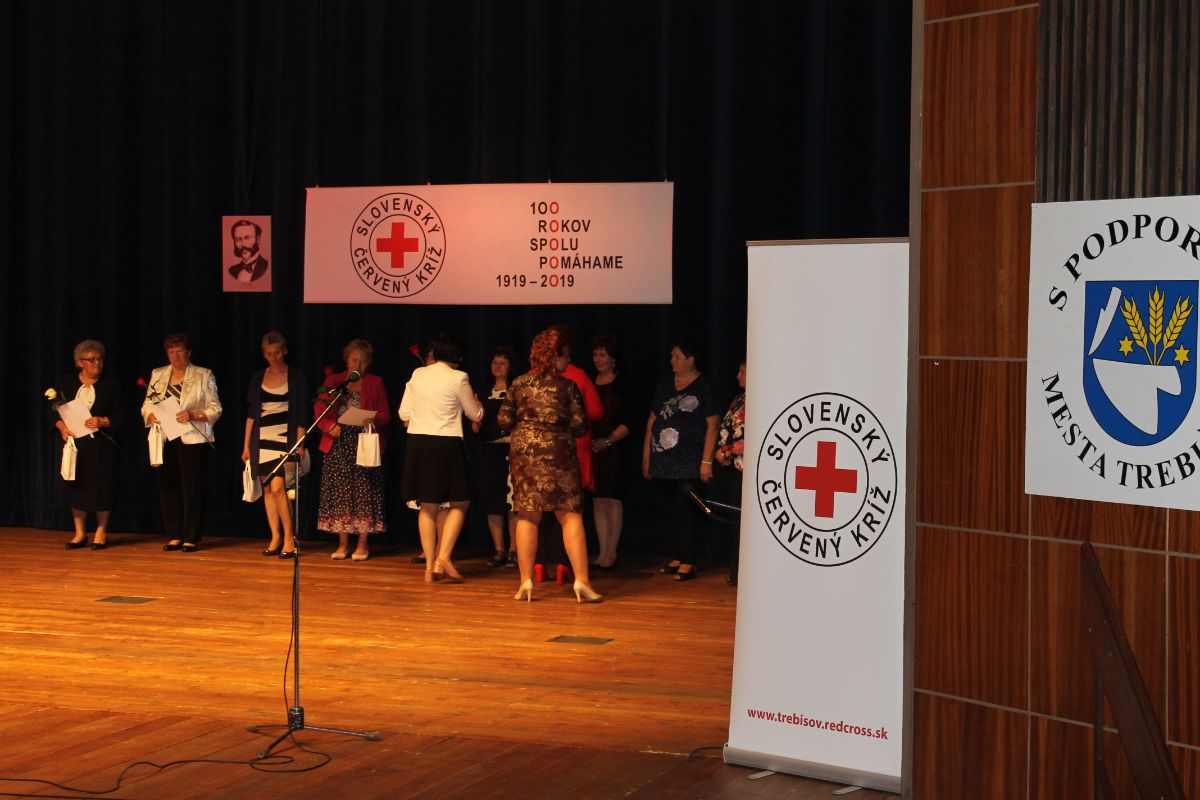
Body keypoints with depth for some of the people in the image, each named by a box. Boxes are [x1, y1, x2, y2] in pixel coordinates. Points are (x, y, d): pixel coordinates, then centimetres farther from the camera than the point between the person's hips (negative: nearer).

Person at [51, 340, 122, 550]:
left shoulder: (111, 386, 2)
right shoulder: (64, 382, 5)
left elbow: (120, 415, 0)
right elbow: (54, 410, 5)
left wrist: (102, 421, -17)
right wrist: (62, 426, -13)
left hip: (101, 444, -2)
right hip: (73, 442, 2)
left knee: (101, 487, -1)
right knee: (75, 487, 3)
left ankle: (101, 532, 14)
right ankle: (80, 534, 15)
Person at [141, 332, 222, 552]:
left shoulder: (204, 376, 3)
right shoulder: (158, 375, 14)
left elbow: (215, 410, -1)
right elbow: (146, 404, 14)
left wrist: (192, 415, -17)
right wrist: (151, 415, -8)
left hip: (193, 439, -4)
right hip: (165, 440, 4)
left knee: (192, 488, -4)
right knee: (168, 487, 4)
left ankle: (191, 538, 1)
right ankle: (173, 536, 11)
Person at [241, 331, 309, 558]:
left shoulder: (296, 377, 1)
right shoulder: (258, 378, 10)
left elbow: (301, 413, -1)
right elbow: (251, 413, 12)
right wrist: (246, 445, 9)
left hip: (285, 436, -4)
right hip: (262, 438, 4)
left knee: (277, 487, -16)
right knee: (268, 489, 5)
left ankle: (289, 538, -8)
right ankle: (275, 538, 12)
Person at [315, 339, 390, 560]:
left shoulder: (376, 383, 10)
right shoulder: (333, 380, 13)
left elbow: (385, 415, 5)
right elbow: (319, 409, 6)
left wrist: (372, 420, -16)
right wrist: (330, 426, -13)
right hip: (338, 442, 1)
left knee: (363, 492, -5)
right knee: (339, 493, 1)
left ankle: (362, 545, 0)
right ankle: (342, 544, 6)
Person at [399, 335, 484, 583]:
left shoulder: (417, 374, 6)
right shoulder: (458, 378, -5)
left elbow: (404, 413, 8)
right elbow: (475, 415, 4)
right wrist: (477, 402, 25)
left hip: (417, 442, 4)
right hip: (446, 443, -4)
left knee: (428, 506, 12)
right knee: (460, 503, 7)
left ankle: (430, 566, 11)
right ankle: (443, 556, -9)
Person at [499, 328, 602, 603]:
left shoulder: (519, 384, 4)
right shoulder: (567, 386, -3)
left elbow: (504, 420, 4)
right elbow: (579, 425, -4)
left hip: (523, 451, 3)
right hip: (557, 453, -3)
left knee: (527, 516, 7)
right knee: (570, 515, 1)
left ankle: (526, 581, 5)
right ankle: (581, 580, -5)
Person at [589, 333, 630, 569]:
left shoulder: (621, 384, -2)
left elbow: (629, 421, -8)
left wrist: (609, 440, -18)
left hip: (614, 448, -5)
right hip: (592, 448, 5)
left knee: (612, 501, -5)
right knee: (598, 501, 4)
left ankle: (611, 552, -1)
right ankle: (603, 552, 8)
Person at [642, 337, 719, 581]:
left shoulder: (702, 387, -1)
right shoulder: (665, 386, 15)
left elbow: (712, 425, -5)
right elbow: (652, 422, 18)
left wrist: (707, 461, -10)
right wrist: (646, 458, 14)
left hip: (688, 463, -6)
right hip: (662, 462, 6)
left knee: (684, 511, -8)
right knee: (669, 512, 6)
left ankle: (687, 563, -3)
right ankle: (679, 557, 16)